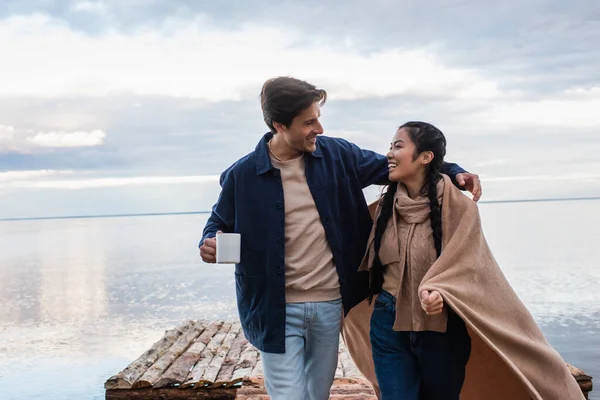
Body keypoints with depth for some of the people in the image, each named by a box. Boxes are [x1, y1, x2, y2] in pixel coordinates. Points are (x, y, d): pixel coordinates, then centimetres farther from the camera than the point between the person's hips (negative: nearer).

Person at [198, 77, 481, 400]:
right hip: (277, 310, -3)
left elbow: (390, 165, 10)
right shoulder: (242, 175, -8)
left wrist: (451, 172, 3)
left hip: (330, 304, 4)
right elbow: (220, 223, 7)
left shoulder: (336, 154, -1)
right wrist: (210, 244, -17)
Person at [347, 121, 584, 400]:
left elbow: (463, 262, -20)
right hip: (388, 324, 3)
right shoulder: (385, 205, 4)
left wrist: (437, 290, -36)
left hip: (441, 327, -3)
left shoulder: (457, 206, -11)